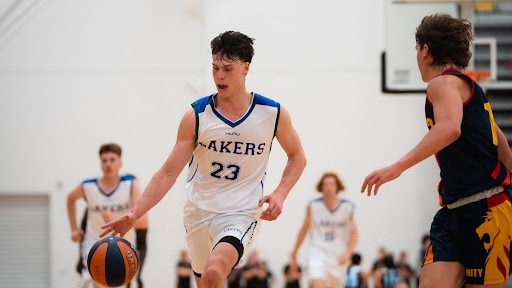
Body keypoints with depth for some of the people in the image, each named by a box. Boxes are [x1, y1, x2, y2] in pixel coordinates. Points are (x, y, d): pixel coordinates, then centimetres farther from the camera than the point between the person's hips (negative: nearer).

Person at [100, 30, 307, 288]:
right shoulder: (196, 116, -6)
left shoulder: (272, 113, -5)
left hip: (241, 212, -3)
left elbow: (297, 156, 11)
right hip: (199, 210, 3)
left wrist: (280, 194, -7)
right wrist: (134, 214, -17)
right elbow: (169, 172, -6)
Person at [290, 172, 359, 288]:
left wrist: (347, 253, -12)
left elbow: (354, 234, 3)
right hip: (317, 253, -2)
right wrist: (294, 253, 13)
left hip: (338, 257, 2)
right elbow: (303, 230, 9)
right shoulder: (313, 206, -2)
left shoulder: (347, 207, -1)